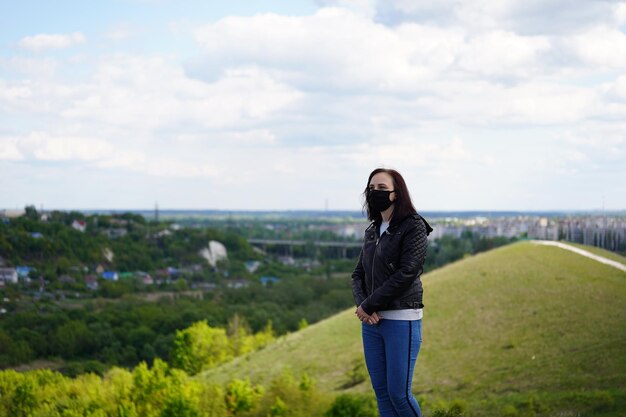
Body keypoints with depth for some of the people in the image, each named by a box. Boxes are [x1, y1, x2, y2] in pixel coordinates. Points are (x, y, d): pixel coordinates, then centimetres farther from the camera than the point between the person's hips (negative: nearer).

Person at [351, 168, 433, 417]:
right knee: (381, 392, 8)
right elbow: (359, 274, 13)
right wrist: (361, 305, -7)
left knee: (399, 393, -5)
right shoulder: (372, 231, 13)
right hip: (372, 321, 7)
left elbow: (406, 274, -17)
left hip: (402, 321, -7)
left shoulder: (414, 227, -8)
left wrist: (368, 306, -14)